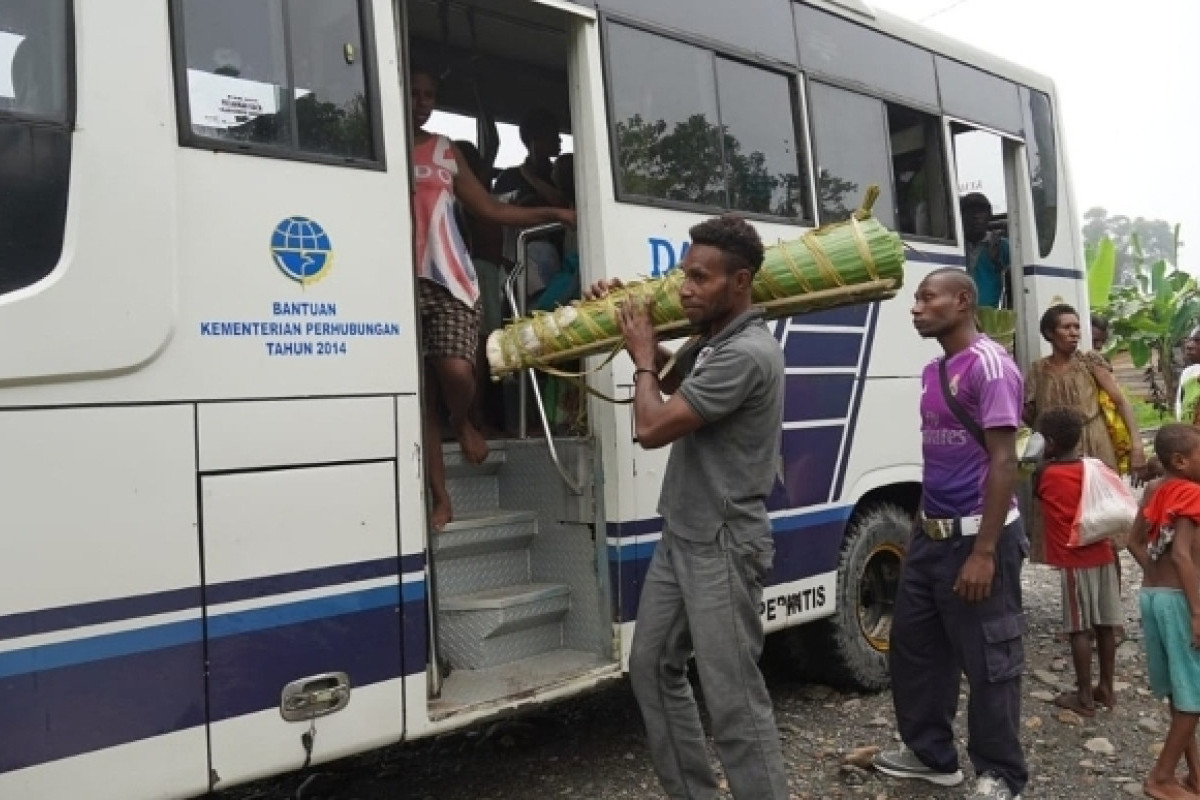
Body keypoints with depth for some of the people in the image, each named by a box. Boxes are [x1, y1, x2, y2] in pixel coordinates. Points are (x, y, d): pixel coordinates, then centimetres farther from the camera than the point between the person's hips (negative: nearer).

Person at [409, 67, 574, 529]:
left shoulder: (446, 152, 16)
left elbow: (490, 210, 15)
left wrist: (553, 214, 11)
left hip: (451, 279, 1)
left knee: (456, 371, -20)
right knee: (420, 391, 1)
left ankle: (462, 422, 17)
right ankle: (441, 498, 11)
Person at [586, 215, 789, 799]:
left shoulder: (746, 354, -22)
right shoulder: (710, 340, 9)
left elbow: (652, 426, -22)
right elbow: (669, 381, 29)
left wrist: (642, 355, -5)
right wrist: (639, 333, 15)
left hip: (722, 547, -10)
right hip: (681, 537, 10)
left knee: (733, 698, -4)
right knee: (653, 668, 17)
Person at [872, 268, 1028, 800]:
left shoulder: (988, 364, -14)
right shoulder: (933, 372, 12)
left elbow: (1003, 462, -18)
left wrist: (983, 552, -22)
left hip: (975, 536, -9)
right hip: (932, 535, 9)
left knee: (988, 661, 4)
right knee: (913, 647, 16)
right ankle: (930, 751, 33)